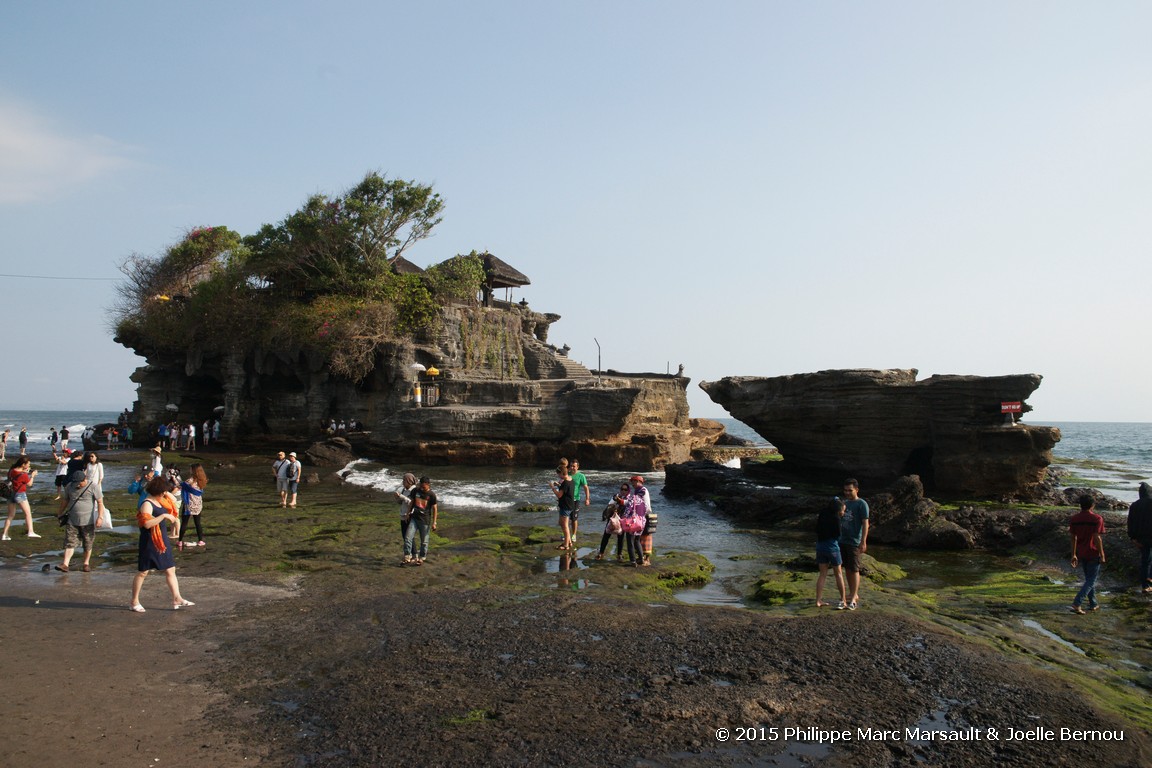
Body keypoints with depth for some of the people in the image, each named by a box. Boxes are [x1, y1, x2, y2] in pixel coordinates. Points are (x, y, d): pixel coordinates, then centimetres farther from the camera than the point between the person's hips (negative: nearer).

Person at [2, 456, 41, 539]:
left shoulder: (12, 470, 1)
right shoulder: (24, 475, -17)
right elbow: (29, 484, -3)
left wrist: (24, 471, 11)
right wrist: (32, 476, 9)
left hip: (11, 494, 7)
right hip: (20, 495, -7)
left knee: (10, 516, 14)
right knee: (28, 513, 0)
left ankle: (4, 535, 14)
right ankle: (31, 532, -11)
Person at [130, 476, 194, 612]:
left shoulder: (160, 501, 9)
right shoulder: (147, 504, -17)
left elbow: (174, 500, 28)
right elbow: (147, 523, -30)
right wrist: (164, 516, -27)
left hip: (162, 540, 9)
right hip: (149, 542, -8)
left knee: (170, 570, 6)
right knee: (143, 572, 4)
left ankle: (177, 599, 7)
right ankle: (134, 602, 18)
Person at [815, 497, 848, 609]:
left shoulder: (823, 514, 0)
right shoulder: (835, 518, -18)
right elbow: (837, 535, -10)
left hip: (820, 546, 5)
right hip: (832, 547, -5)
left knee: (823, 574, 11)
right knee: (838, 574, 11)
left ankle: (818, 600, 8)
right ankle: (843, 600, 18)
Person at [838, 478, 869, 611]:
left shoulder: (862, 504, -8)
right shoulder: (844, 503, 13)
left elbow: (865, 524, -12)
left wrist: (863, 542, -18)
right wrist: (837, 538, 18)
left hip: (854, 543, -7)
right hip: (842, 541, 7)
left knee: (854, 570, -5)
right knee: (847, 569, 12)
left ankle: (853, 600, -3)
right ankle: (853, 594, 23)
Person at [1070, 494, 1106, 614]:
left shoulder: (1074, 519, 1)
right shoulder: (1097, 519, -14)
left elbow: (1073, 538, 3)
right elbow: (1097, 538, -17)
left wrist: (1074, 555, 9)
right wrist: (1102, 555, -10)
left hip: (1081, 554, 5)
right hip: (1094, 554, -5)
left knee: (1089, 578, 19)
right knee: (1091, 580, 1)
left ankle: (1093, 604, 27)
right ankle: (1077, 603, -11)